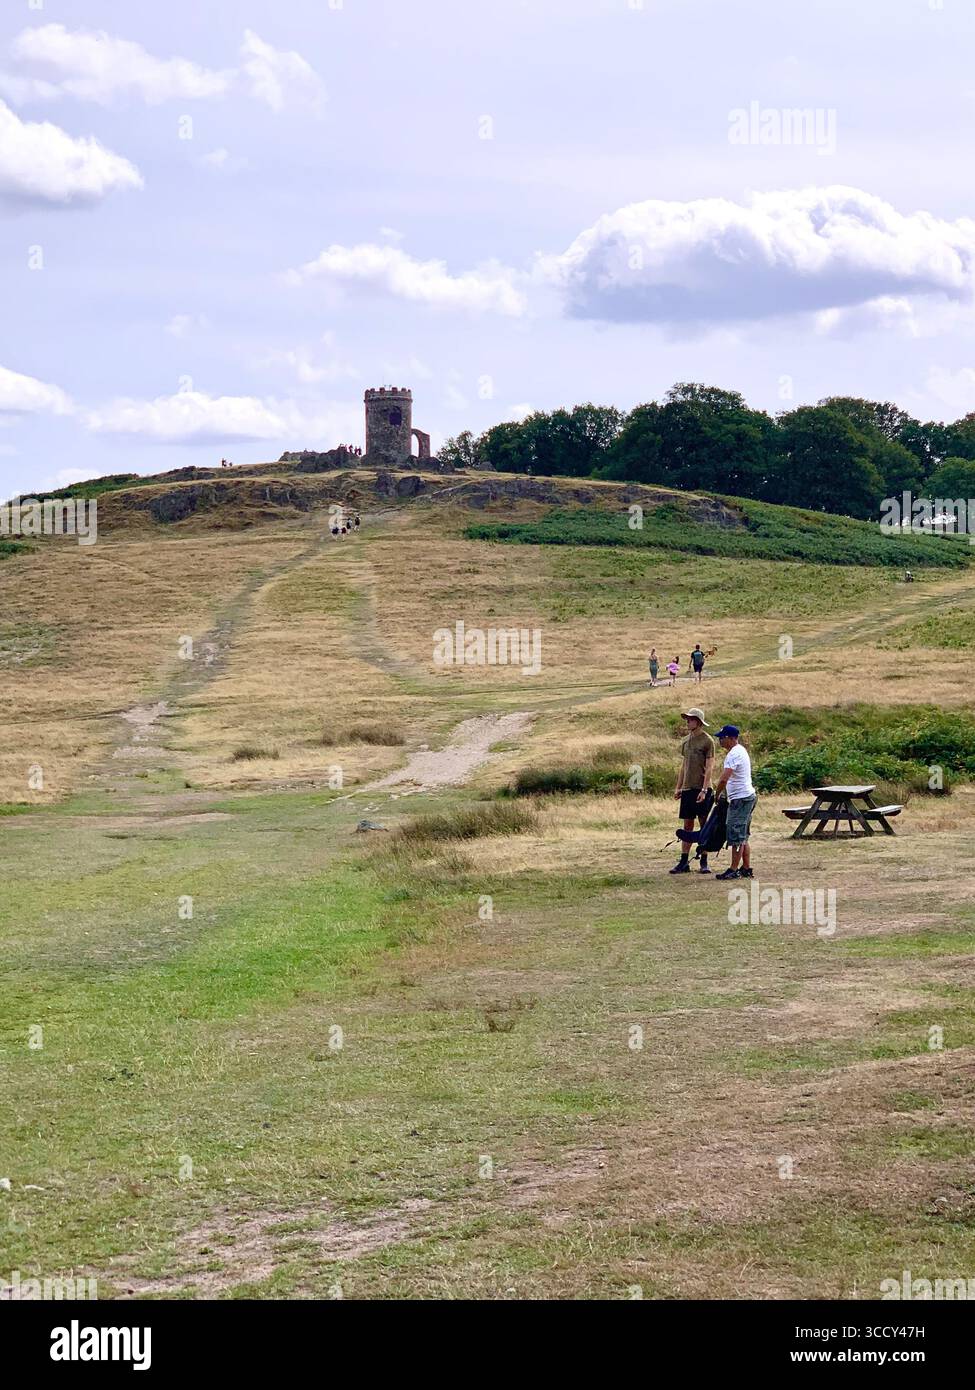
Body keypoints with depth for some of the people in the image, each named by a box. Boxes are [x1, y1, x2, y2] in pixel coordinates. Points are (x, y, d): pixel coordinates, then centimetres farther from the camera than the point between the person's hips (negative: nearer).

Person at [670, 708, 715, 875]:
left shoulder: (707, 741, -6)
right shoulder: (686, 741, 14)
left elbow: (709, 767, -10)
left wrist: (704, 790, -17)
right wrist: (678, 787, 15)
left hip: (702, 789, -6)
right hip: (687, 789, 6)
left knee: (704, 824, 0)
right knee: (687, 825, 7)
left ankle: (704, 862, 6)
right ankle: (684, 862, 8)